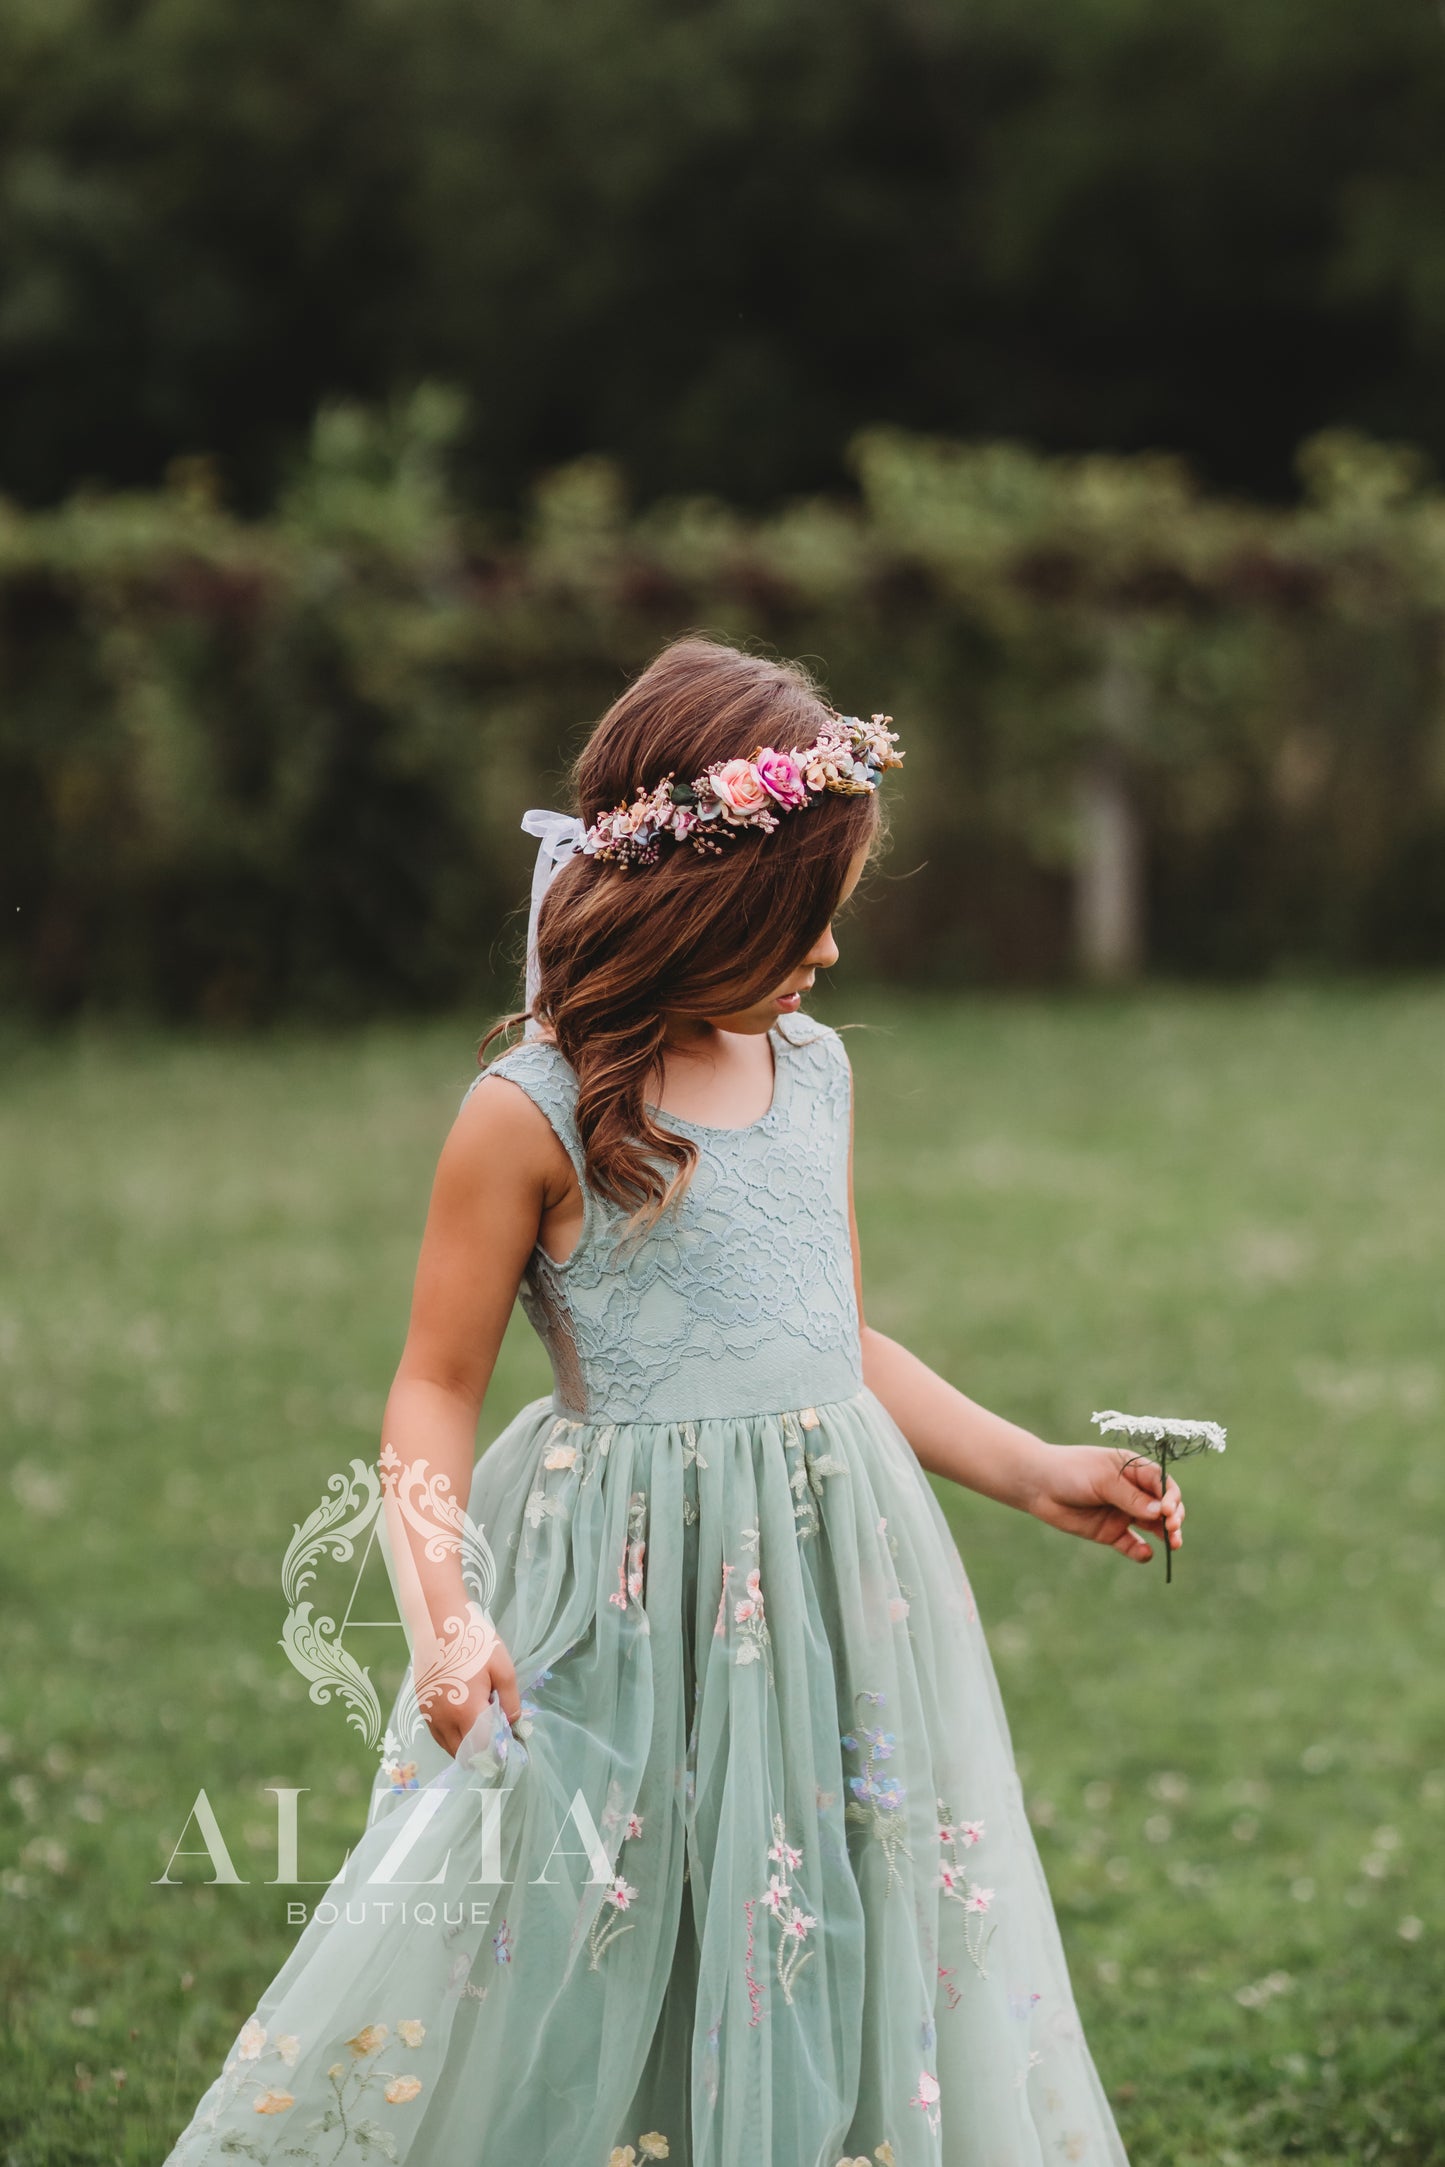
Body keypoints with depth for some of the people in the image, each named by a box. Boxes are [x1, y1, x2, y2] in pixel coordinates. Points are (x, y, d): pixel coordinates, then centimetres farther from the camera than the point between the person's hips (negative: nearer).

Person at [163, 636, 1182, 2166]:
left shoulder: (812, 1072, 8)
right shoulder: (532, 1115, -11)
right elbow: (434, 1393, -7)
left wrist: (1037, 1474, 14)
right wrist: (443, 1608, -22)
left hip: (836, 1576, 6)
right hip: (632, 1604, -6)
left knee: (859, 1980, 11)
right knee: (559, 2028, 0)